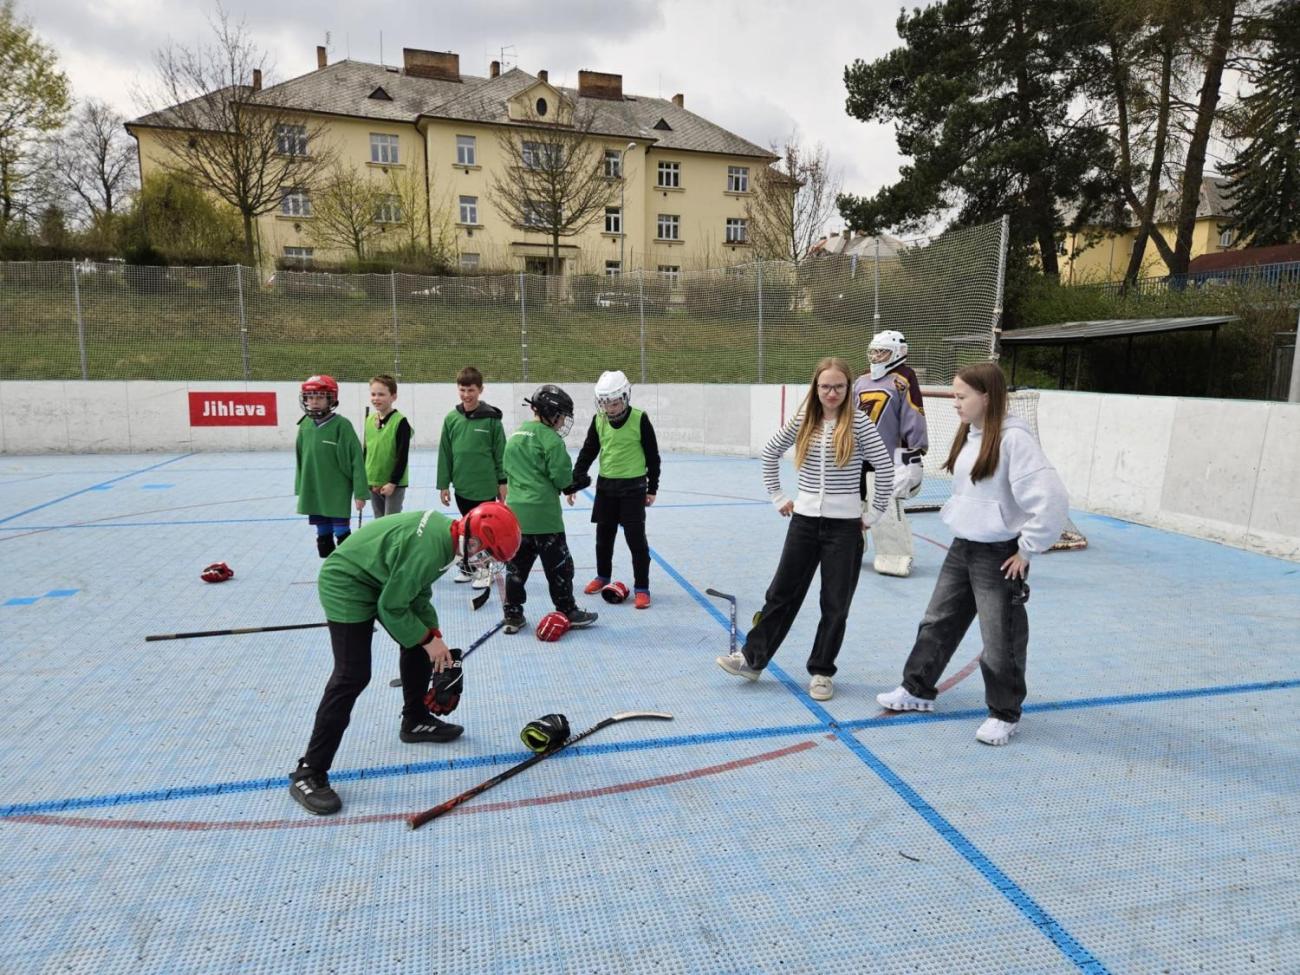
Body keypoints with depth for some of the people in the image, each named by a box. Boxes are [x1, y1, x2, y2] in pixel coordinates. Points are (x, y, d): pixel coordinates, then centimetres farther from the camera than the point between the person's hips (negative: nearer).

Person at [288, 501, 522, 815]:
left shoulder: (446, 530, -6)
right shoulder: (428, 549, -34)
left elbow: (419, 591, 6)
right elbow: (391, 607, -23)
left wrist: (433, 636, 3)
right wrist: (428, 639, -11)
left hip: (382, 580, 10)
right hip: (346, 585, -10)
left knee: (418, 644, 14)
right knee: (352, 677, -11)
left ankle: (416, 720, 32)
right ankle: (309, 773, -2)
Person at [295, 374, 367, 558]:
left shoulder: (341, 425, -13)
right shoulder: (305, 425, 2)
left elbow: (356, 460, -12)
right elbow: (301, 459, 12)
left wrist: (360, 493, -13)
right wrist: (300, 489, 14)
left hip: (338, 493, -6)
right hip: (313, 493, 6)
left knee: (342, 535, 2)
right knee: (323, 536, 16)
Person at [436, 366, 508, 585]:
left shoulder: (491, 418, -9)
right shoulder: (452, 418, 0)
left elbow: (500, 452, -5)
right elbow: (445, 454, 4)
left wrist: (502, 482, -4)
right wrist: (444, 484, 4)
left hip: (485, 485, -3)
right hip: (462, 486, 3)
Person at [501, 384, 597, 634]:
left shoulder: (515, 435, 11)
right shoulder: (549, 438, -13)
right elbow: (561, 476, -15)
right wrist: (569, 488, 5)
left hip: (515, 510, 7)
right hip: (543, 513, -7)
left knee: (517, 564, 13)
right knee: (558, 565, 7)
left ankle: (513, 615, 17)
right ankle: (567, 612, 17)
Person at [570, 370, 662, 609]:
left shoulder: (640, 419, -12)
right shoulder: (598, 421, -1)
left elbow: (652, 456, -5)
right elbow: (588, 452, 7)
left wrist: (652, 488, -3)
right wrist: (575, 481, -2)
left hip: (633, 487, -4)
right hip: (605, 486, 4)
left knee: (636, 538, -3)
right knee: (604, 535, 15)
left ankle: (642, 588, 7)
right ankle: (603, 576, 36)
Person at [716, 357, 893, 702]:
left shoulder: (858, 422, -8)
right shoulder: (802, 420, 1)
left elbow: (886, 469, -6)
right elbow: (769, 453, 13)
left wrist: (872, 513, -4)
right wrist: (778, 497, 10)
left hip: (844, 524, -2)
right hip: (805, 520, 3)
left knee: (835, 604, 8)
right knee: (782, 593, 9)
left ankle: (821, 671, 24)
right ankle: (753, 659, 20)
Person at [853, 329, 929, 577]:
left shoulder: (903, 380, -9)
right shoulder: (861, 381, 13)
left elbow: (914, 419, -11)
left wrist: (915, 454, -14)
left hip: (888, 458, -7)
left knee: (888, 509, -9)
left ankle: (897, 558, 3)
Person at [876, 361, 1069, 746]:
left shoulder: (1013, 438, -21)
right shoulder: (969, 435, 5)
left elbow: (1051, 499, -25)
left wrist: (1028, 549, -17)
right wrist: (959, 516, 11)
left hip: (998, 556, -8)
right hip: (961, 548, 8)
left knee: (1001, 640, 6)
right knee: (937, 623, 16)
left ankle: (1004, 714, 27)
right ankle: (918, 690, 33)